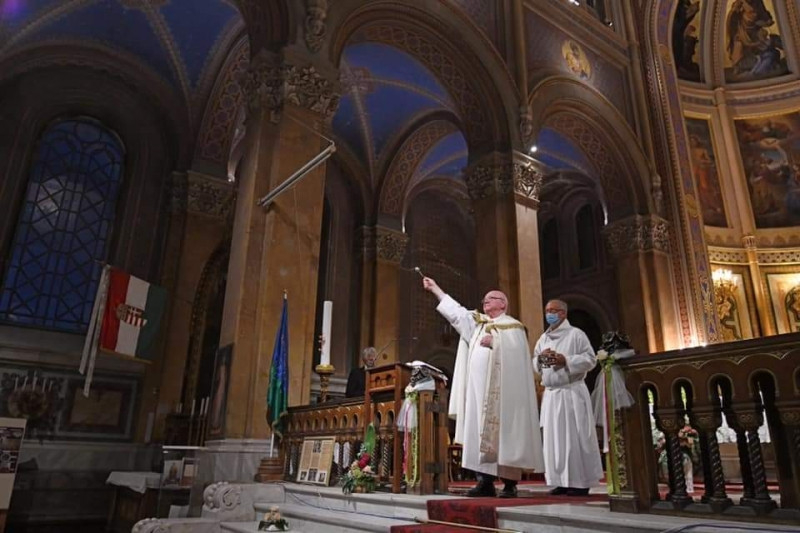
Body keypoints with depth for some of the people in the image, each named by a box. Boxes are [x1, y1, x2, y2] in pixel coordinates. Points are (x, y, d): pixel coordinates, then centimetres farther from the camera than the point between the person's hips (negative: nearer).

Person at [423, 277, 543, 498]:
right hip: (479, 388, 6)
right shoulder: (477, 323, 20)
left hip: (500, 390, -6)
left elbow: (516, 352, -9)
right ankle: (486, 481, 4)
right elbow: (455, 311, 20)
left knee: (502, 434, -6)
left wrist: (494, 343, -14)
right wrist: (435, 288, 20)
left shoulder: (512, 326, 4)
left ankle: (510, 484, -1)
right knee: (481, 433, 2)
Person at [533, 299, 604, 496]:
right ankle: (561, 482, 10)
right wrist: (540, 358, -5)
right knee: (554, 438, 4)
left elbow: (591, 359, -8)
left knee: (575, 437, -4)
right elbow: (534, 364, 17)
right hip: (550, 394, 6)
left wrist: (566, 360, -17)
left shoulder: (576, 334, -2)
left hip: (571, 392, -6)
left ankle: (580, 482, 3)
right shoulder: (543, 338, 16)